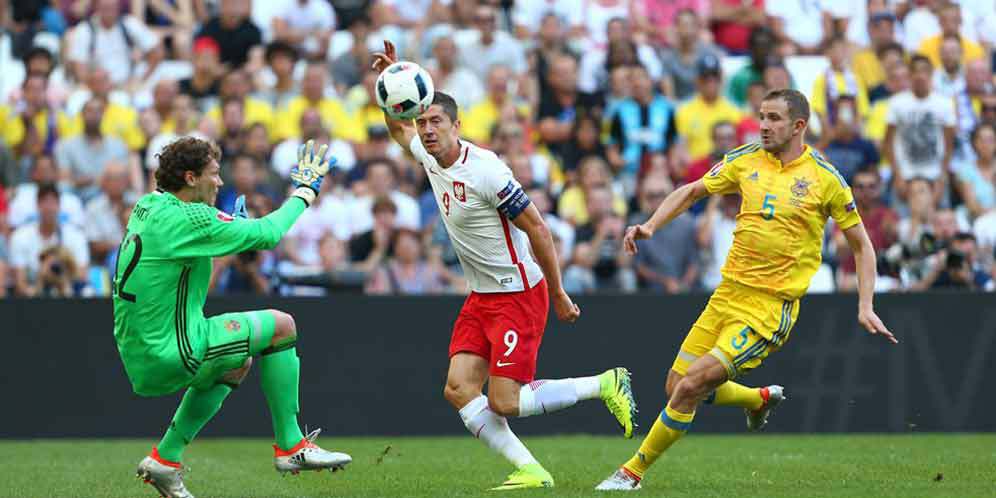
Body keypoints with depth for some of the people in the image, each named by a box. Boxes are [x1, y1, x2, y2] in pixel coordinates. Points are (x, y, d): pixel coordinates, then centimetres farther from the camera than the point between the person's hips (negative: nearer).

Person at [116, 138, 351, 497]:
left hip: (138, 356, 9)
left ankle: (165, 458, 26)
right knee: (281, 326, 1)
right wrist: (304, 191, 3)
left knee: (238, 365, 32)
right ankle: (290, 447, 7)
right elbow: (267, 234, -12)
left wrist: (233, 223, 21)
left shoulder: (147, 207, 8)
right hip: (169, 356, -9)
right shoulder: (188, 220, -18)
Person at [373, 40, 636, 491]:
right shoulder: (430, 158, 3)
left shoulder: (484, 170, -21)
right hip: (481, 297, 8)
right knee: (458, 389, -7)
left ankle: (604, 385, 6)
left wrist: (557, 294, -12)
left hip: (519, 295, -8)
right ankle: (530, 470, -5)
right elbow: (397, 127, 26)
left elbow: (536, 228, -17)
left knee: (503, 402, -11)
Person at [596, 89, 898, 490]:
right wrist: (650, 226, 2)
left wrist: (865, 307, -6)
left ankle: (633, 472, -4)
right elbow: (692, 192, 18)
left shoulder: (825, 178, -6)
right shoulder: (745, 161, 4)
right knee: (677, 386, 8)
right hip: (729, 292, 6)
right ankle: (760, 399, 35)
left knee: (691, 386, -17)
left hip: (772, 306, -6)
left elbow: (861, 245, 3)